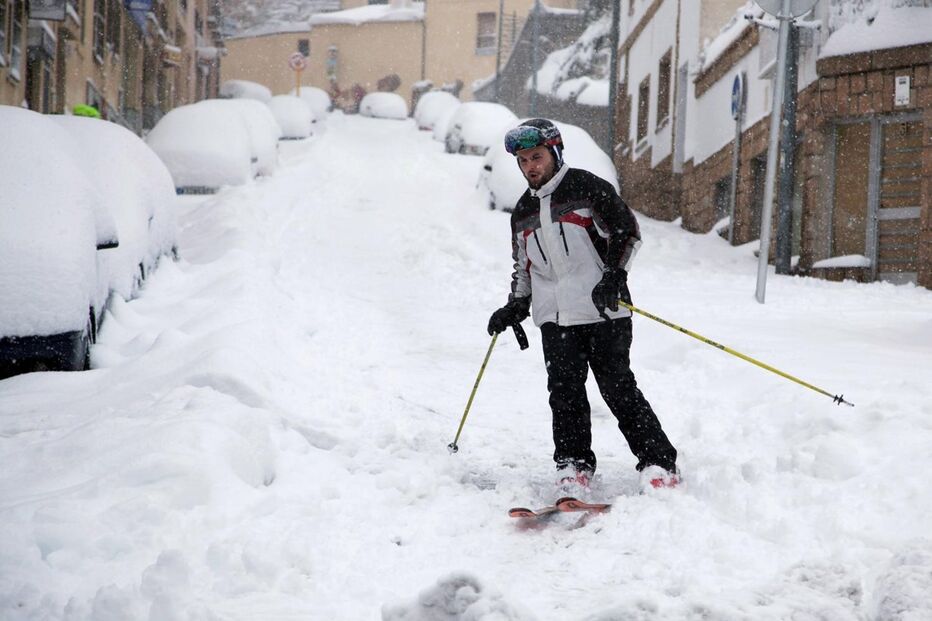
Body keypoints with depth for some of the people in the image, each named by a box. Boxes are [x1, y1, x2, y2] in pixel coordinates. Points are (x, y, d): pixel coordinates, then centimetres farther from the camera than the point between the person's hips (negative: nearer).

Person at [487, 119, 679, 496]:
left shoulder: (587, 188, -1)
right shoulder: (523, 212, 18)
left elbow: (627, 231, -4)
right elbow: (524, 268, 27)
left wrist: (614, 275, -16)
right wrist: (515, 308, 15)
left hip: (604, 310, -5)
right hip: (555, 317, 5)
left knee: (618, 388, -7)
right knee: (564, 391, -4)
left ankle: (658, 463, 0)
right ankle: (574, 465, 5)